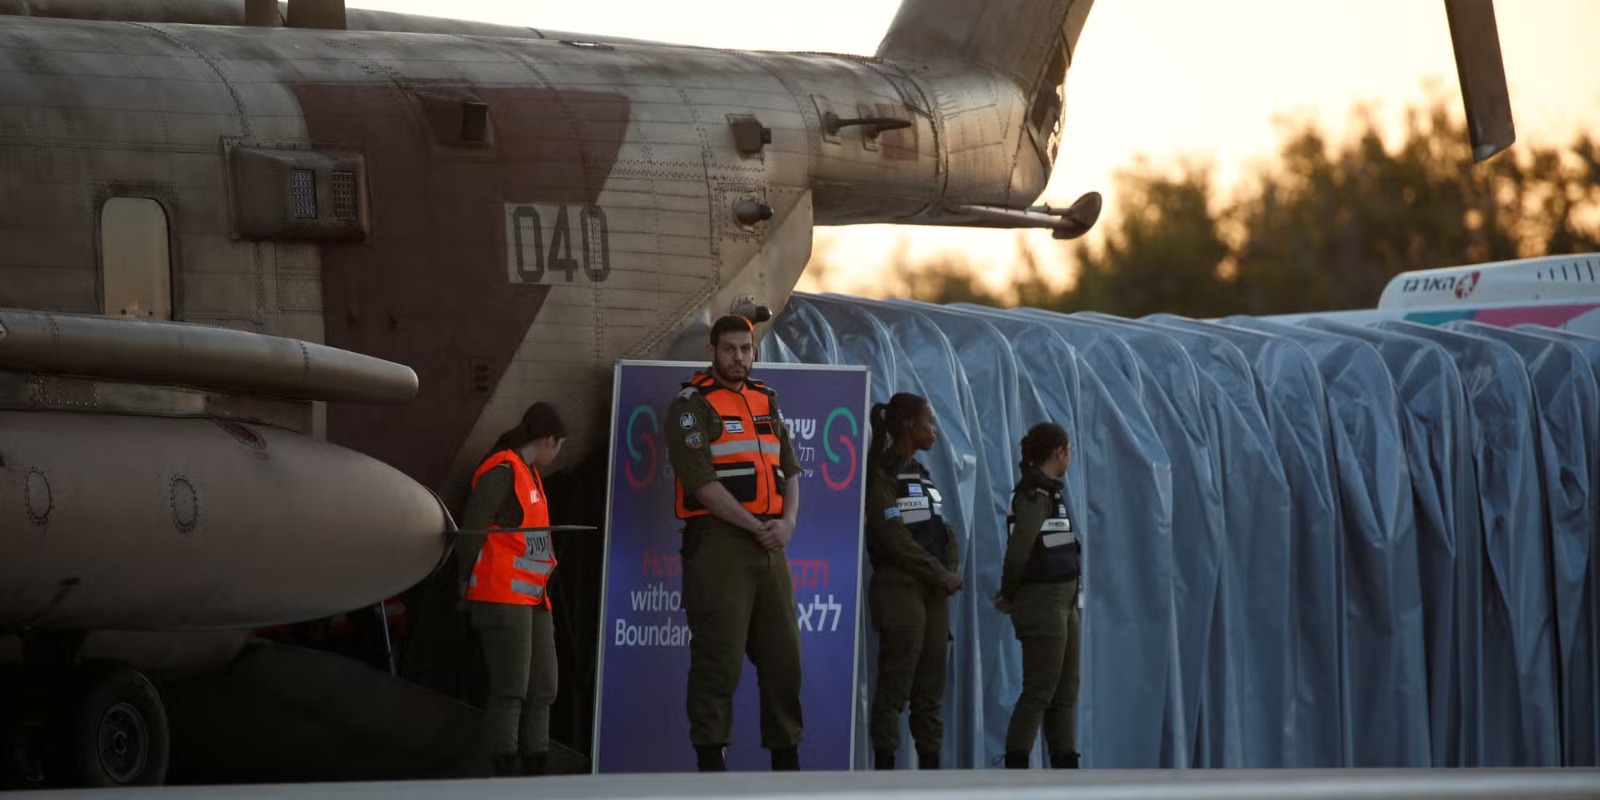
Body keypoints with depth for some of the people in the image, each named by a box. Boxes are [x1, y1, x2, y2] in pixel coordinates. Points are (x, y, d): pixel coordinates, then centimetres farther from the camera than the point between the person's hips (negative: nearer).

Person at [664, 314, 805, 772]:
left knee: (783, 657, 7)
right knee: (718, 660, -9)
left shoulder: (767, 403, 19)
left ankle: (786, 759, 14)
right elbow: (701, 481, -12)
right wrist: (754, 527, -14)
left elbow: (789, 471, 17)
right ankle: (710, 761, -8)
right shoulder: (693, 406, -3)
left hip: (770, 546, 7)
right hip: (718, 543, -7)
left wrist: (788, 521, -3)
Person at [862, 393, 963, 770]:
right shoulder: (881, 475, -7)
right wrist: (941, 575, -11)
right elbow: (894, 539, -15)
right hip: (899, 590, -8)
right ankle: (885, 770, -8)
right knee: (896, 683, -8)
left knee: (931, 688, 6)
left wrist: (951, 572, -3)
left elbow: (942, 532, 16)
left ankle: (930, 765, 8)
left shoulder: (923, 476, 18)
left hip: (933, 592, 8)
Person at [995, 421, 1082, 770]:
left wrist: (1010, 594, 4)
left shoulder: (1048, 492, 14)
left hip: (1062, 602, 9)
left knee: (1065, 692, 10)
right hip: (1041, 601, -9)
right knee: (1039, 692, -8)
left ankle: (1067, 770, 14)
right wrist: (1008, 595, -7)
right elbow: (1018, 550, -23)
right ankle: (1014, 773, -6)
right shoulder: (1034, 494, -15)